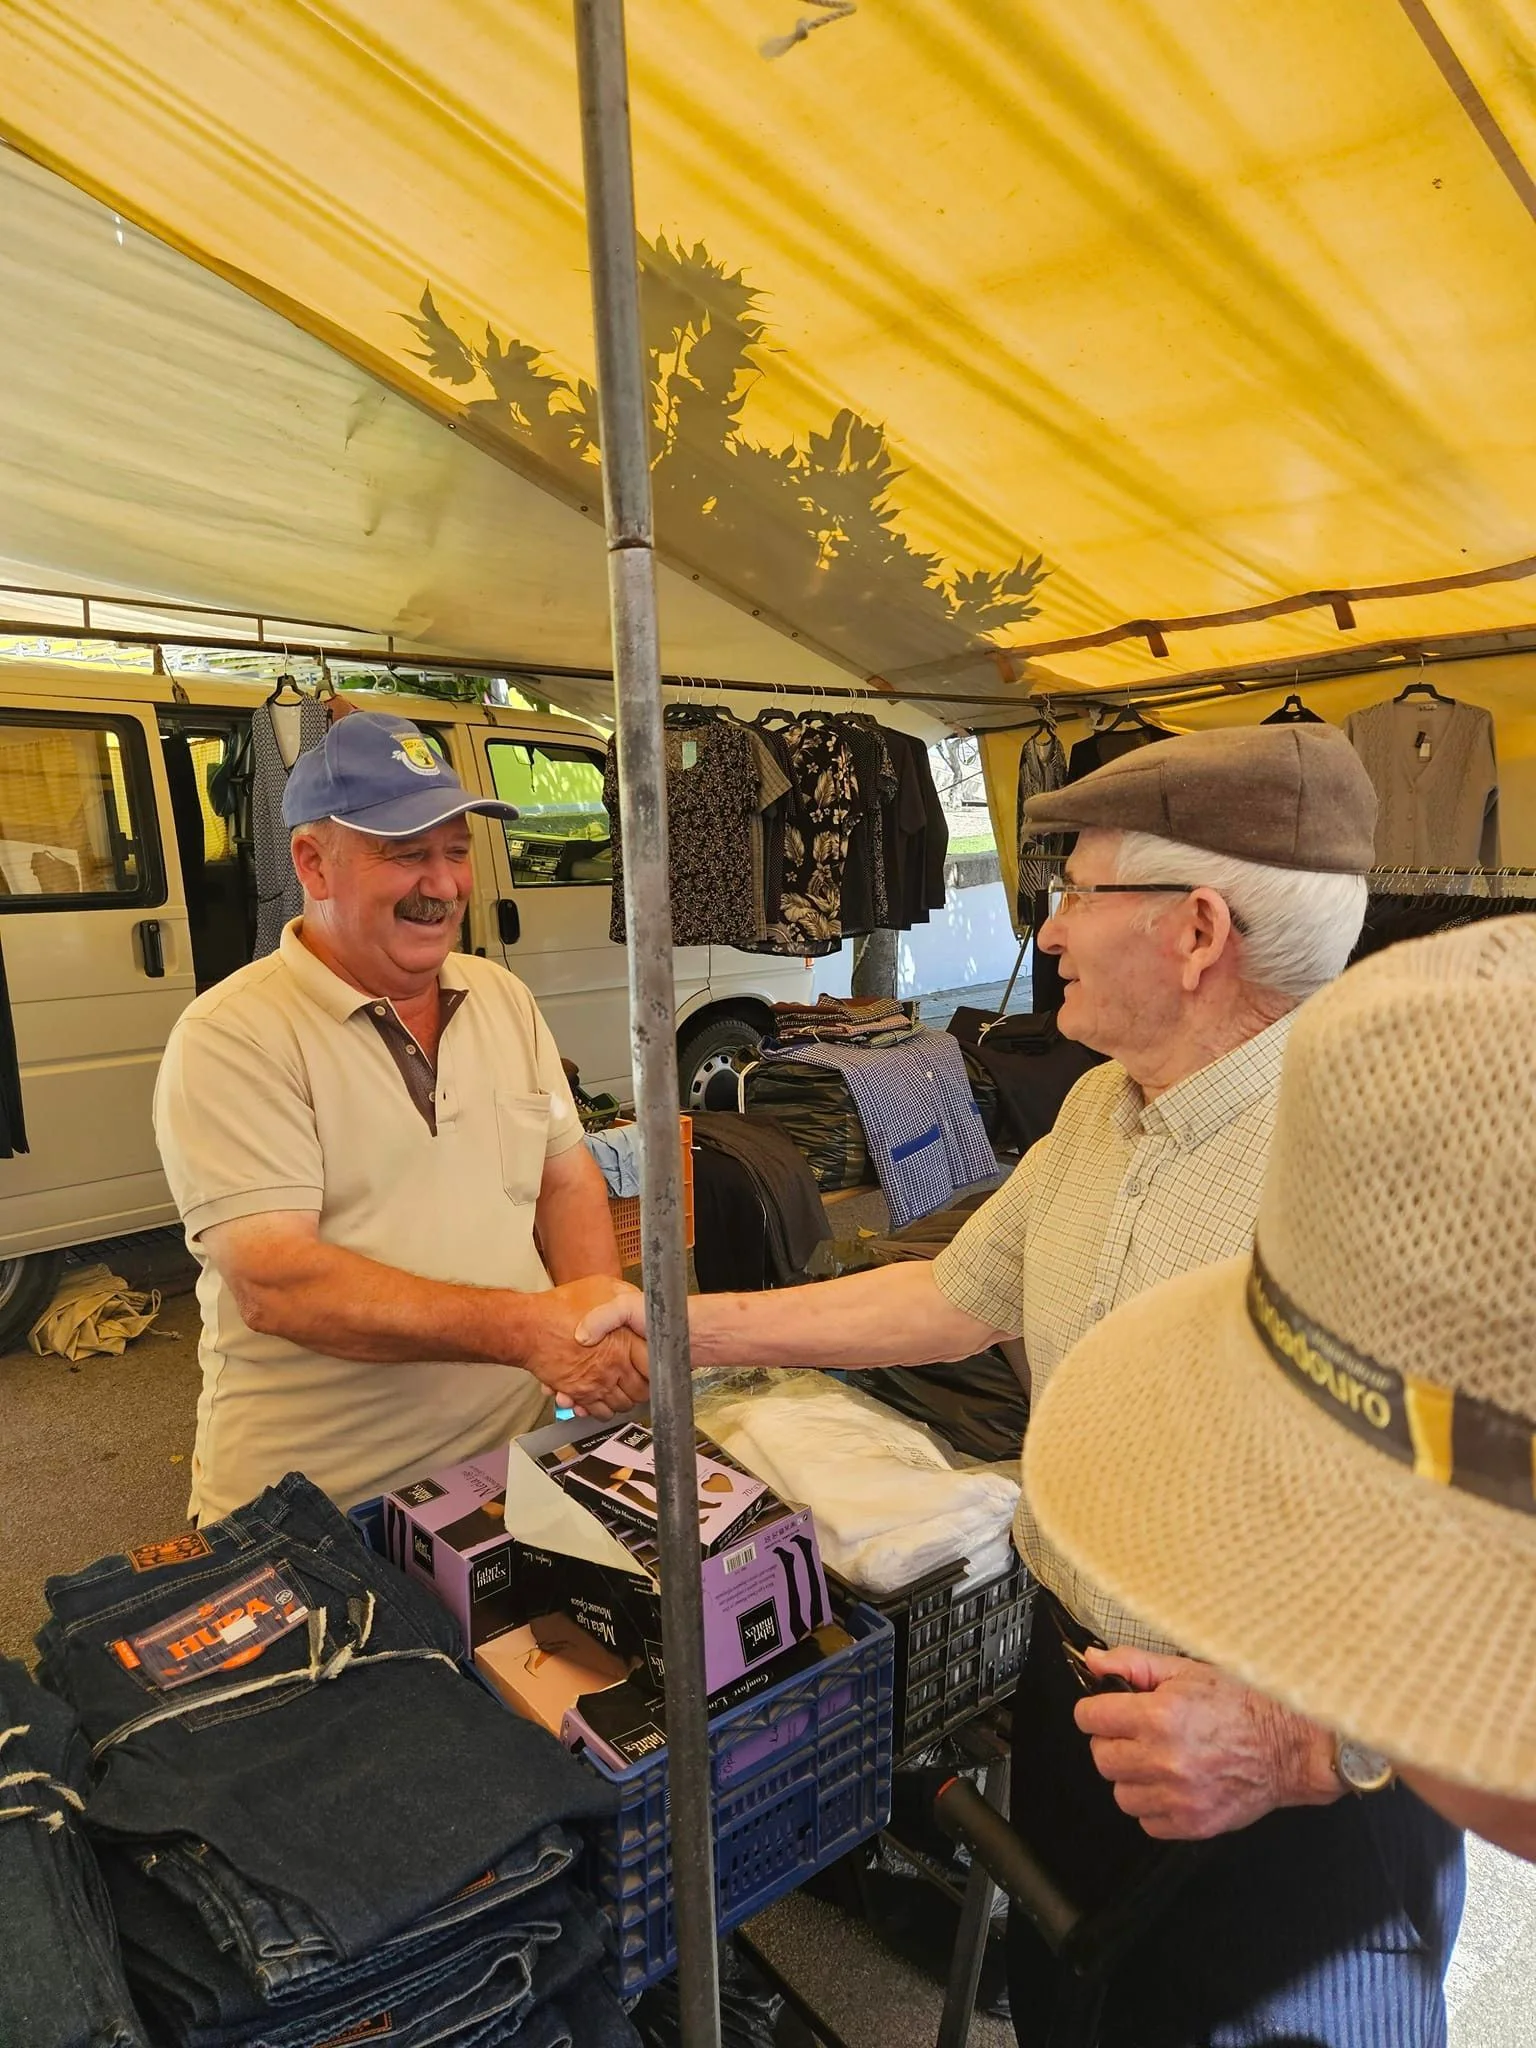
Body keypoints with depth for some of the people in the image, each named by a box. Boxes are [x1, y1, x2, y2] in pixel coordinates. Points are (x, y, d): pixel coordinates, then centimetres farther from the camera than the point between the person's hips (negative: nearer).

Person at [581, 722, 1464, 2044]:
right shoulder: (1100, 1111, -1)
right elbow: (953, 1300, 6)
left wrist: (1300, 1746, -32)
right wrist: (689, 1326, 6)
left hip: (1307, 1792, -7)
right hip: (1075, 1688, 7)